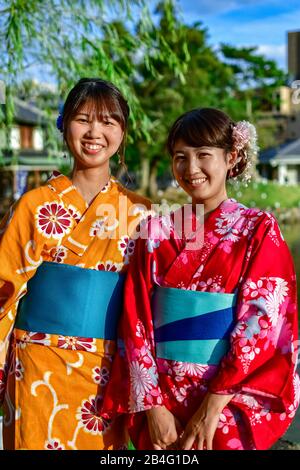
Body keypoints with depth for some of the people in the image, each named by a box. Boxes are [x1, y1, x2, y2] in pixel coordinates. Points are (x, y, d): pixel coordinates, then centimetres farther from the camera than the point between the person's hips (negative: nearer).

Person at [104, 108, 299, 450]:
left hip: (235, 393, -2)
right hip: (162, 392, 2)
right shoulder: (157, 231, 8)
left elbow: (262, 322, -6)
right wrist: (153, 406, -6)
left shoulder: (260, 229, 1)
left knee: (219, 441, -22)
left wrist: (213, 406, -13)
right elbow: (137, 321, 3)